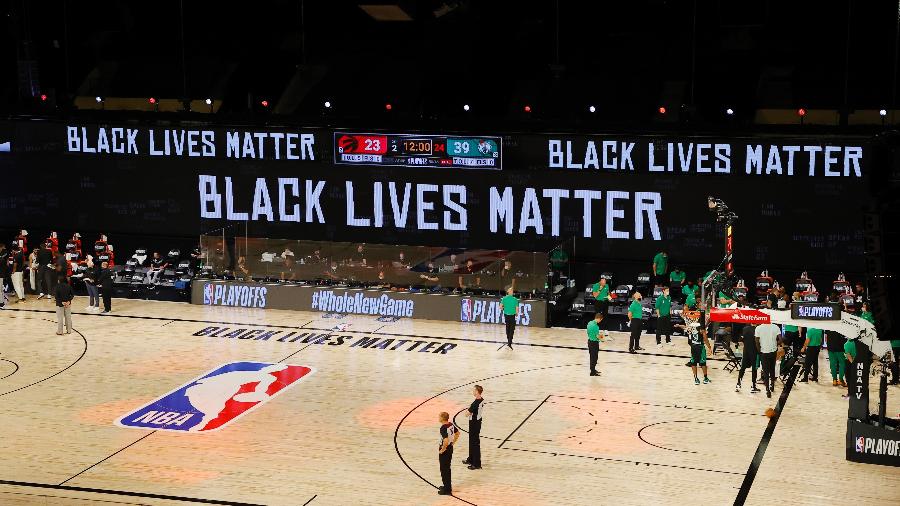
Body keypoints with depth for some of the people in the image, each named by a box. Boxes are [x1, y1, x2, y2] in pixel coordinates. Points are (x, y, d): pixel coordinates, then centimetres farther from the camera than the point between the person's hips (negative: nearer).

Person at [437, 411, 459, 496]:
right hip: (450, 448, 9)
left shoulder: (443, 428, -25)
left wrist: (442, 450, -20)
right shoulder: (451, 424, 1)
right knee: (447, 468, 22)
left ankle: (447, 490, 9)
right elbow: (457, 433, 15)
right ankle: (448, 486, 34)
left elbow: (446, 441, -34)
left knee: (444, 470, 2)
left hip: (444, 450, -9)